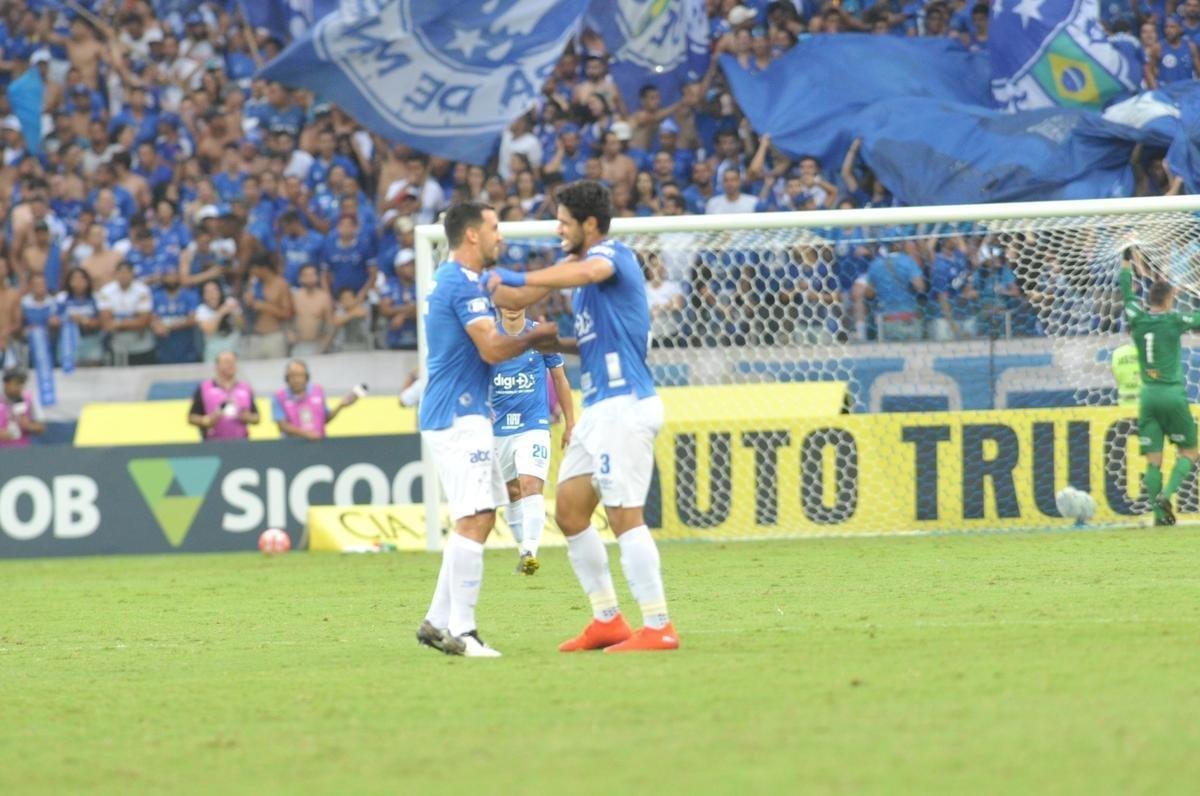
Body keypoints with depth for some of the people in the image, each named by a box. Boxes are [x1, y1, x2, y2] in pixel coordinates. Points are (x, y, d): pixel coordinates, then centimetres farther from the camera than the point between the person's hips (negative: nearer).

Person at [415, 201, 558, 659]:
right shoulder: (464, 284, -15)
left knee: (479, 518, 13)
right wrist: (537, 337, -6)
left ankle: (439, 621, 14)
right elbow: (492, 348, -22)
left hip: (456, 416, 11)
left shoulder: (451, 280, 18)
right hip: (459, 418, -11)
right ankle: (459, 630, -16)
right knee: (474, 521, -14)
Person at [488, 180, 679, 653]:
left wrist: (517, 279, -32)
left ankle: (658, 628, -11)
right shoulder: (588, 262, 18)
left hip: (624, 405, -10)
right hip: (601, 408, 10)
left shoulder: (611, 254, -10)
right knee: (569, 511, 11)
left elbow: (588, 271, -35)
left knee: (625, 516, -11)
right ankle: (607, 621, 15)